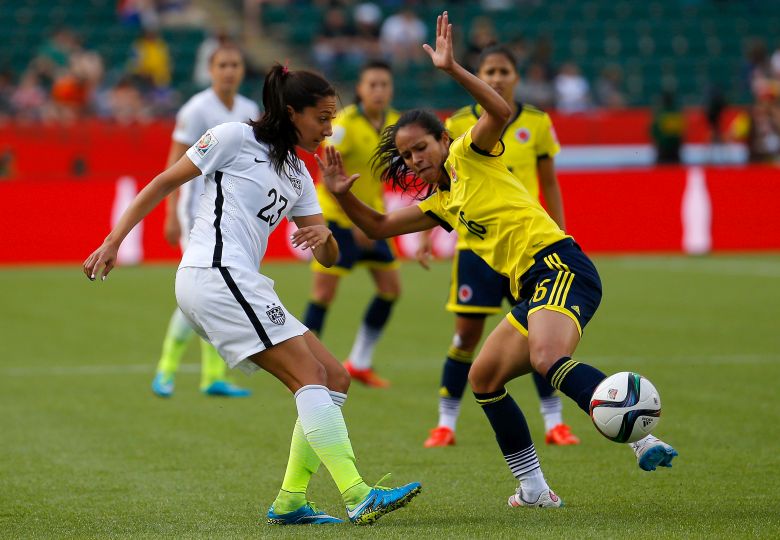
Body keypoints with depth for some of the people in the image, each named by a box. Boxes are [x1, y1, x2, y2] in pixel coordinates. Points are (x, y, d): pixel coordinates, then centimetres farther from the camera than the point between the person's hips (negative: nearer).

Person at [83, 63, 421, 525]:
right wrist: (113, 242, -3)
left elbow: (328, 258, 17)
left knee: (335, 379, 4)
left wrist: (324, 236, -7)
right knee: (311, 375, -16)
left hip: (239, 286, 9)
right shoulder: (236, 138, -1)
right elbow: (164, 183, 1)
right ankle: (358, 497, -24)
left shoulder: (297, 174, 21)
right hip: (215, 275, -9)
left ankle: (290, 502, 3)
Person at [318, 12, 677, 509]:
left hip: (561, 267, -10)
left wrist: (453, 69, -25)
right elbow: (379, 227, 32)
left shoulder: (471, 156, 3)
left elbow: (501, 112, -16)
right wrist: (344, 194, 16)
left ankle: (644, 440, -44)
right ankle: (534, 490, 12)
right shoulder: (440, 203, 25)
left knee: (548, 358, -33)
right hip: (533, 289, 10)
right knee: (484, 378, 10)